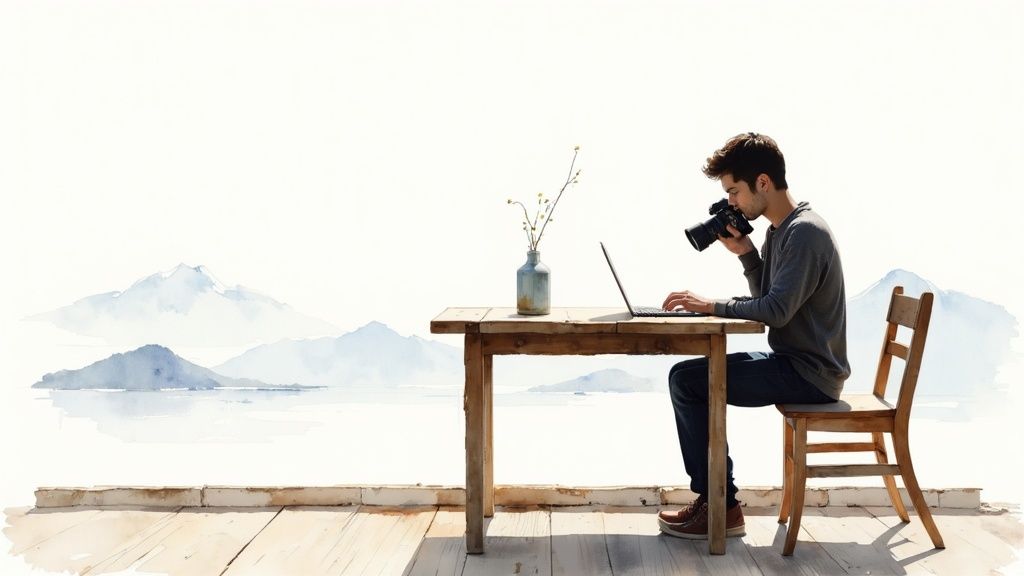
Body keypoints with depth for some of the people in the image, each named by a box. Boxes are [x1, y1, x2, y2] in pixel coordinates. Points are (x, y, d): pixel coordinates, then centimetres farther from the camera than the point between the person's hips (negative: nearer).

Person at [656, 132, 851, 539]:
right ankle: (714, 498, 13)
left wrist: (712, 305, -20)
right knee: (691, 377, 13)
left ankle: (721, 507, -5)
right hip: (795, 363, 10)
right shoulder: (780, 230, 13)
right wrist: (746, 254, 2)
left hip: (809, 373, -10)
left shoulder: (804, 232, -19)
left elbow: (777, 310, -27)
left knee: (686, 380, -13)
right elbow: (766, 298, 15)